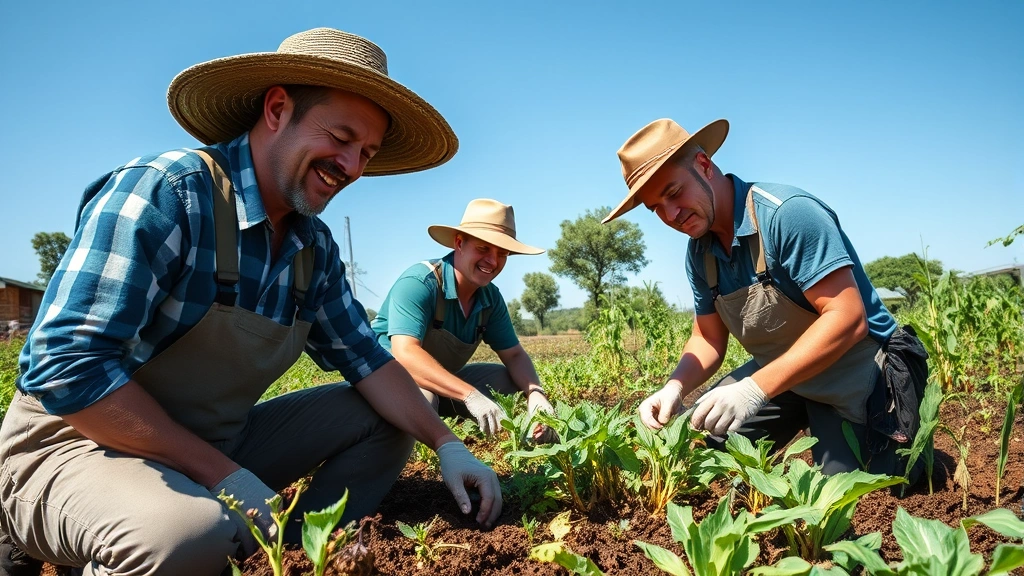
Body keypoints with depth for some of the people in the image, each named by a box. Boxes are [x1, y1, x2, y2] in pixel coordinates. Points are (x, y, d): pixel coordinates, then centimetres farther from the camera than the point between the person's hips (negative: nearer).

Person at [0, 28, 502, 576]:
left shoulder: (315, 247, 1)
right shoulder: (164, 194, -22)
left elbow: (365, 358, 6)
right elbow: (64, 366, -26)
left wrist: (446, 444, -6)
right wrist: (224, 475, -24)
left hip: (219, 445, 7)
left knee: (383, 420, 1)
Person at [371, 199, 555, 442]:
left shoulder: (490, 297, -5)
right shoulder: (419, 282, -27)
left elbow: (514, 355, -1)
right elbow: (404, 354, -39)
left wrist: (535, 393, -24)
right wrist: (470, 395, -49)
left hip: (443, 383, 7)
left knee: (511, 383, -7)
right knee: (421, 397, -38)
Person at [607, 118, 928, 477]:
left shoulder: (788, 213, -26)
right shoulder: (699, 252, -1)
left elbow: (848, 319, -30)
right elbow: (708, 339, 4)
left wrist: (755, 389, -37)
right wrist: (675, 388, -18)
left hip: (856, 376, -7)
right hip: (779, 374, 7)